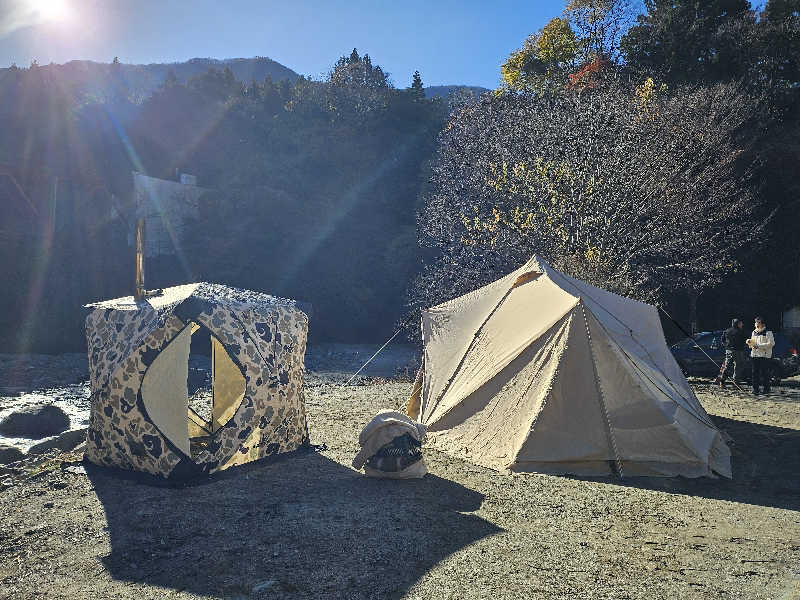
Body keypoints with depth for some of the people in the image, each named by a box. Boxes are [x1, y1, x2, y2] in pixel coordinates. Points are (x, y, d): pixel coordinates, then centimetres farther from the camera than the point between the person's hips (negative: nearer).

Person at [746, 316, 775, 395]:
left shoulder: (768, 333, -4)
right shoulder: (754, 332, 16)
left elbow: (771, 343, -14)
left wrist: (758, 346, -19)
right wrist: (749, 342, 1)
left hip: (764, 355, -6)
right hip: (754, 355, 6)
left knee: (764, 373, -4)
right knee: (755, 373, 5)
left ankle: (766, 389, 5)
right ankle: (755, 389, 10)